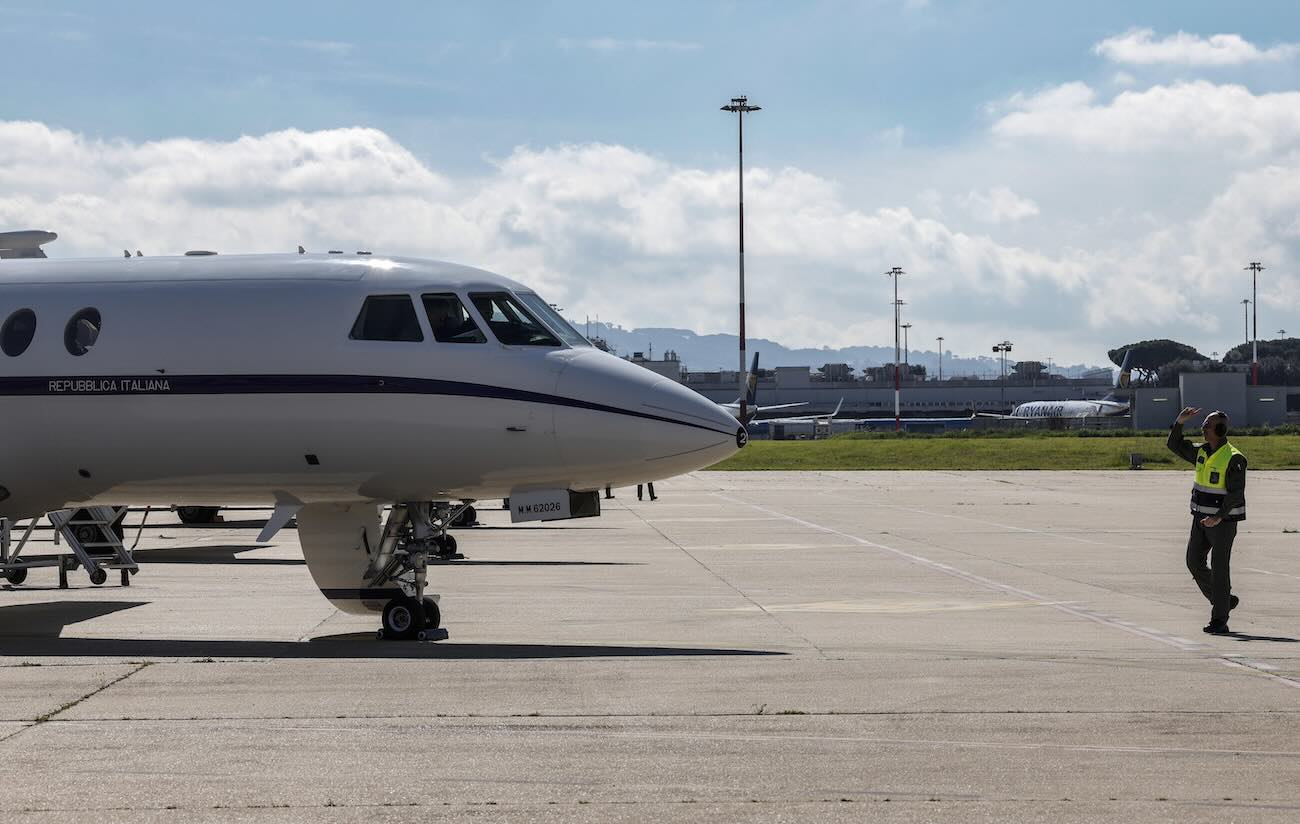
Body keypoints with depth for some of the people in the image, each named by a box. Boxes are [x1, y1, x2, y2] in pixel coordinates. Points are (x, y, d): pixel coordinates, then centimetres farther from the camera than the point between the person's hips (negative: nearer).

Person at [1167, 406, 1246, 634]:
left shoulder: (1233, 458, -17)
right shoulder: (1201, 452, 7)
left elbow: (1236, 494, -20)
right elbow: (1175, 445, 15)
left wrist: (1219, 517, -30)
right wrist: (1180, 422, -1)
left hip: (1223, 521, -8)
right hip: (1201, 518, 8)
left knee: (1219, 568, -5)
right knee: (1195, 563, 7)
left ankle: (1219, 621, -1)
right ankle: (1225, 600, 24)